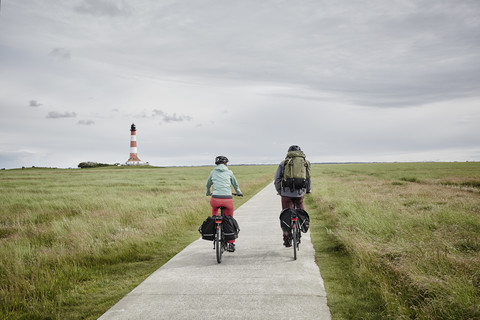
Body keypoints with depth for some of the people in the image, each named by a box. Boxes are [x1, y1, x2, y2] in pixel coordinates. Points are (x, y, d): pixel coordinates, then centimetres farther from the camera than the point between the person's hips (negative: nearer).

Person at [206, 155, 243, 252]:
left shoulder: (213, 172, 14)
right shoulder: (229, 172, 12)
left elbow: (208, 185, 29)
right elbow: (236, 185, 24)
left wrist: (209, 193, 50)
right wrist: (239, 192, 45)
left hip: (216, 199, 1)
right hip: (228, 199, -1)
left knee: (214, 208, 36)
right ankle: (231, 244, 18)